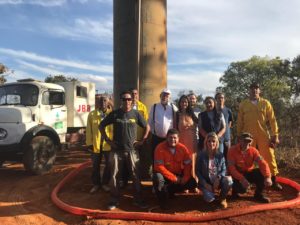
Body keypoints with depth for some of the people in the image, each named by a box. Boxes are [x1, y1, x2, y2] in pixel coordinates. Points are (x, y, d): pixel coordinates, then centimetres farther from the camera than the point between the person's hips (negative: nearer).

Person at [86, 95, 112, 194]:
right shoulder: (92, 114, 1)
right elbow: (89, 130, 1)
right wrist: (89, 143, -3)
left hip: (108, 143, 0)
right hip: (96, 144, 1)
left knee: (109, 165, 11)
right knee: (95, 166, 12)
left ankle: (105, 183, 29)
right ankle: (96, 184, 29)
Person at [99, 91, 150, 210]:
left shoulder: (136, 114, 0)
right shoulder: (114, 114, -2)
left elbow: (147, 127, 10)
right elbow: (101, 126, 7)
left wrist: (142, 140, 2)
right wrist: (108, 140, 0)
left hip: (132, 150, 0)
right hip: (117, 150, 0)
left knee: (136, 175, 6)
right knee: (115, 175, 8)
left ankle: (138, 199, 21)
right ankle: (114, 200, 24)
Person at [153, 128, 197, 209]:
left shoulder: (183, 148, -10)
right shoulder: (160, 148, -21)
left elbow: (188, 164, -6)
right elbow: (159, 166, -24)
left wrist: (185, 178, -22)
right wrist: (174, 178, -25)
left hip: (179, 174, 4)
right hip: (165, 174, -4)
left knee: (192, 183, -12)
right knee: (158, 177, -35)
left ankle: (169, 190, 7)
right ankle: (162, 201, -9)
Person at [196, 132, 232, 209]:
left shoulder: (220, 155, -1)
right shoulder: (201, 155, -6)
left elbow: (224, 170, -2)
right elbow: (197, 171, -5)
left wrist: (218, 178, -22)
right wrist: (205, 184, -13)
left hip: (218, 181, 2)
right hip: (206, 182, -2)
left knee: (228, 180, -31)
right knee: (209, 199, -27)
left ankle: (223, 198, -1)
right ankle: (207, 191, 12)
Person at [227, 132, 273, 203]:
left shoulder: (253, 150, -7)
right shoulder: (232, 150, -18)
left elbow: (262, 163, -17)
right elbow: (231, 168, -25)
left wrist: (267, 177, -34)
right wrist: (242, 179, -36)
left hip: (249, 173, 5)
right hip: (237, 175, -4)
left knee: (263, 173, -21)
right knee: (243, 188, -32)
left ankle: (258, 194, 4)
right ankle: (235, 189, 8)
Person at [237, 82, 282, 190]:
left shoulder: (266, 103, 3)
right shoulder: (243, 104, 3)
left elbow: (272, 120, 2)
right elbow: (240, 122, 6)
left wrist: (275, 135, -3)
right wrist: (239, 136, 5)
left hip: (264, 135, 0)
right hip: (248, 136, 0)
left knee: (269, 157, 7)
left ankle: (274, 181, 22)